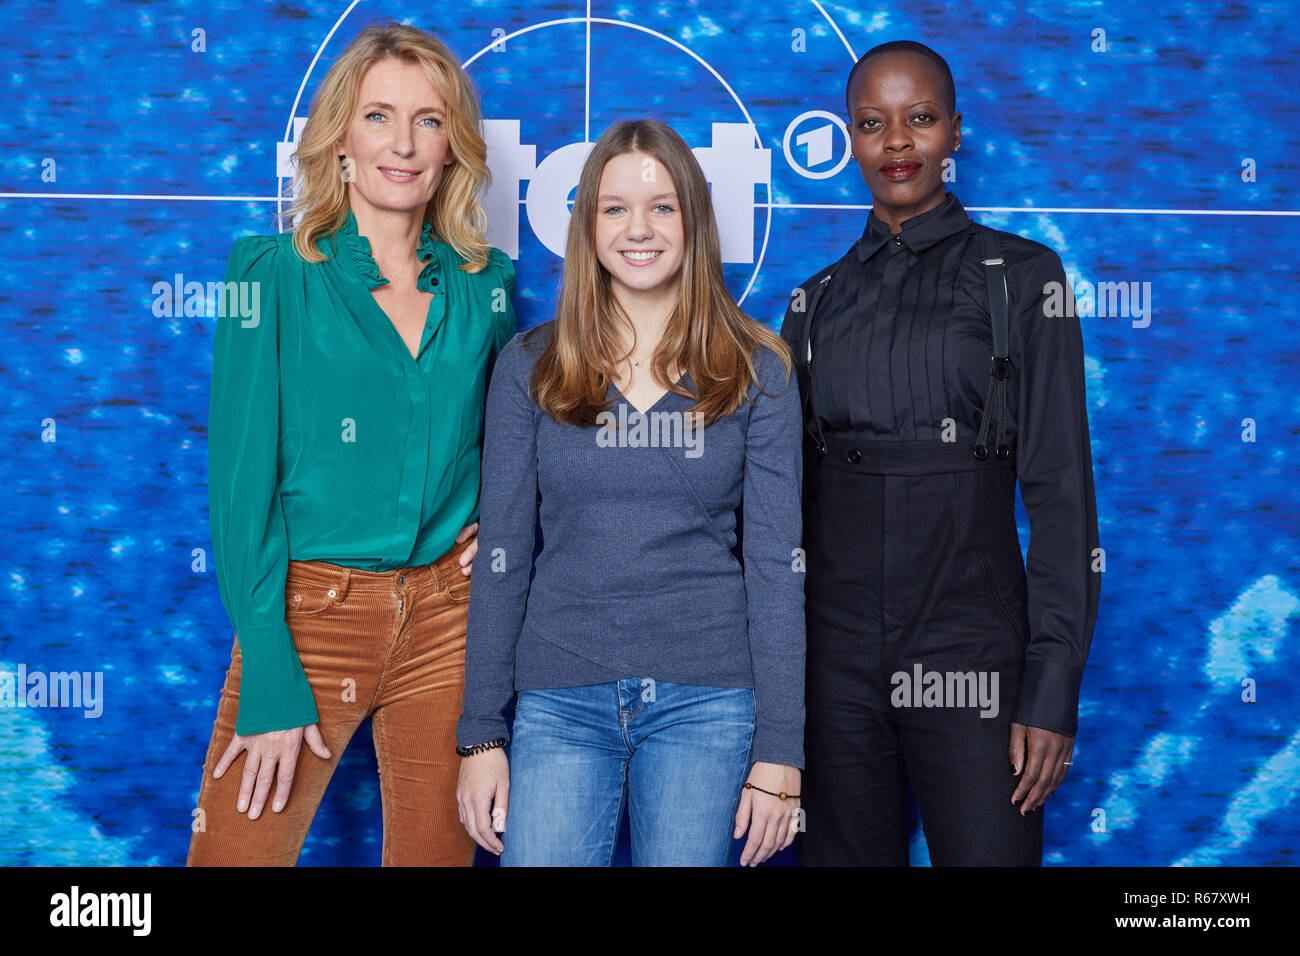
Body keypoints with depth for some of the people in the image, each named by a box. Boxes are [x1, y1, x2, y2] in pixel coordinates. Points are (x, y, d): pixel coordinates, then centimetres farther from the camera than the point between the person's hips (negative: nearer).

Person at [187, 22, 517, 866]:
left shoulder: (484, 286, 5)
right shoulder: (276, 276, -6)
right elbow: (242, 483, -9)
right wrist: (271, 683, -15)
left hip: (450, 617, 3)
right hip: (308, 614, -3)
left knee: (438, 851, 12)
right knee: (241, 848, 0)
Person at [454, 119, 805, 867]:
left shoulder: (756, 370, 3)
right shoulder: (530, 366, 5)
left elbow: (777, 561, 0)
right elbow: (502, 553, 5)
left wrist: (780, 748, -4)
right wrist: (482, 734, 1)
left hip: (708, 700, 0)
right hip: (561, 699, 1)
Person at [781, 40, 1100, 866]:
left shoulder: (1021, 277, 1)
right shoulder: (817, 301, 11)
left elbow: (1059, 489, -4)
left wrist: (1053, 690, -10)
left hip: (970, 653, -3)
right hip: (834, 647, 3)